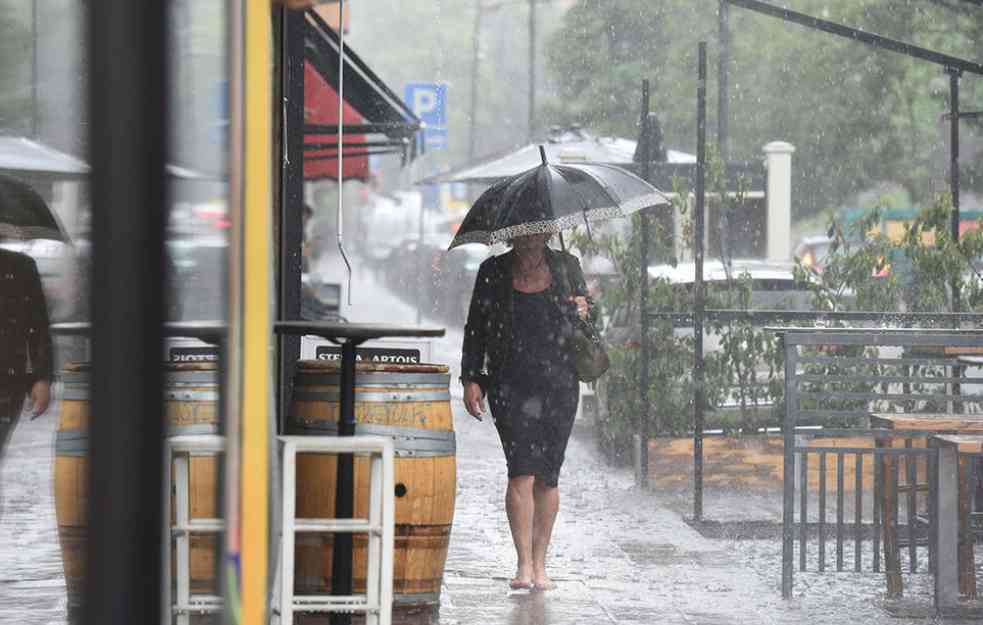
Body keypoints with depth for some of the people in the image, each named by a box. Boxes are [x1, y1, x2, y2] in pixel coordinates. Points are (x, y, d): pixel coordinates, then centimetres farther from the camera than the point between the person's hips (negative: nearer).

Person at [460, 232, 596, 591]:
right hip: (510, 384, -2)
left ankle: (540, 565, 13)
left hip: (559, 385, 2)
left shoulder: (566, 266, 10)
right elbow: (476, 328, 9)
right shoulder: (493, 272, 6)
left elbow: (589, 312, 20)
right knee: (522, 470, -14)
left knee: (547, 476, 3)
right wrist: (471, 378, 2)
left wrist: (585, 311, -4)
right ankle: (524, 564, -14)